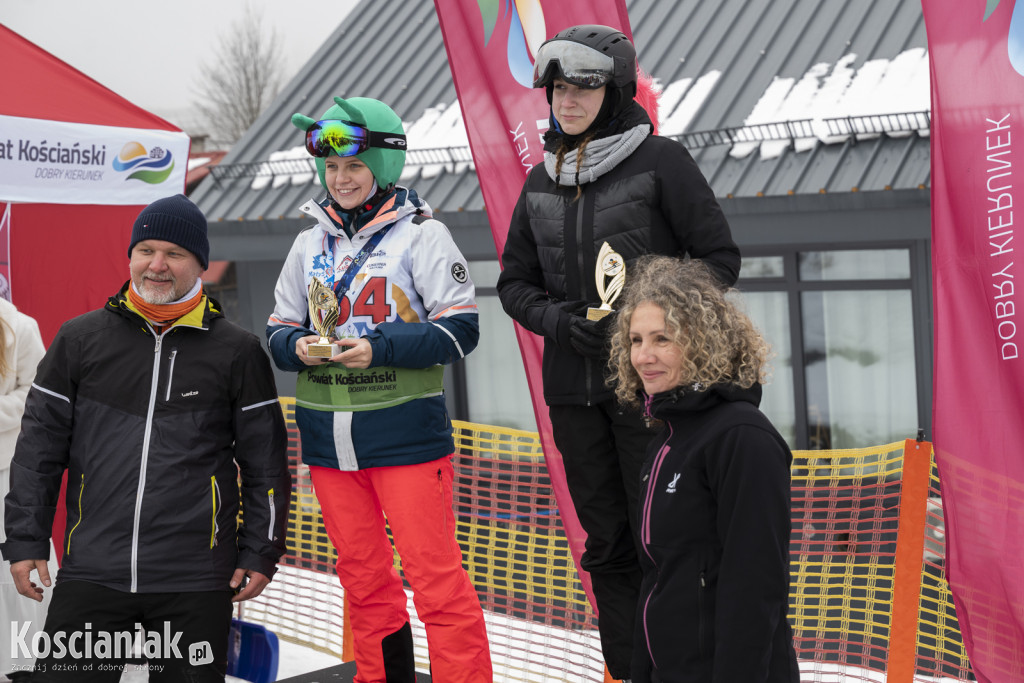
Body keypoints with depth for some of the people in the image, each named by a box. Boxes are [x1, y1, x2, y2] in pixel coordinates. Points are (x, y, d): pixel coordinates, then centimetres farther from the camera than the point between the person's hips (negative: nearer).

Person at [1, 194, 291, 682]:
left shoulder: (237, 352, 4)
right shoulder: (80, 339, 7)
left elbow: (266, 462, 7)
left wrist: (260, 553, 4)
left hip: (195, 586, -1)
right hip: (90, 577, 1)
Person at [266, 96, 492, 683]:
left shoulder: (421, 234, -3)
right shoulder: (310, 244, 12)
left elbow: (460, 330, -9)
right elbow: (278, 330, 16)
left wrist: (379, 349, -20)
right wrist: (298, 347, -7)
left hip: (405, 433, -5)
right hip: (328, 438, 6)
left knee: (435, 574, -6)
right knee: (361, 574, 15)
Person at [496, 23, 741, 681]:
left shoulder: (660, 160, -5)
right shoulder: (541, 181, 11)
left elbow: (720, 257, -4)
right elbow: (515, 281, 15)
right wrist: (557, 319, -5)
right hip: (572, 387, 5)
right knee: (607, 542, 12)